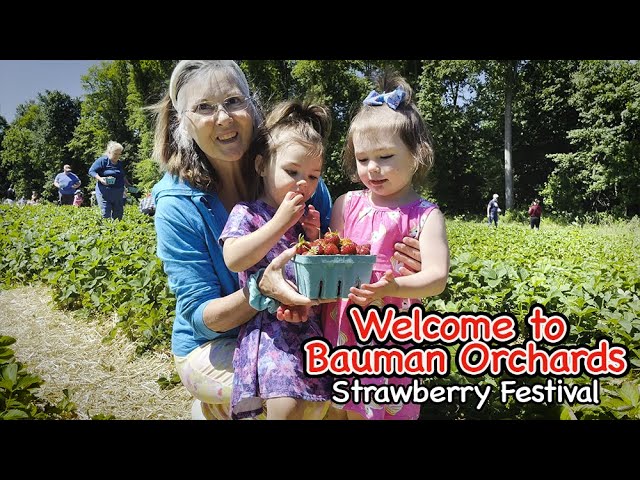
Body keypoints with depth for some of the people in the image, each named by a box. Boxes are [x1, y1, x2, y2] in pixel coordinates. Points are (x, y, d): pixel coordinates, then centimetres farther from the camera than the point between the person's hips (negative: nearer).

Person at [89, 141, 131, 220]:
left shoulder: (120, 163, 16)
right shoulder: (102, 160, -5)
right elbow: (91, 171, -6)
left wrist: (128, 185, 17)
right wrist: (100, 179, -22)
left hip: (118, 193, 6)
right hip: (105, 192, -6)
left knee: (118, 215, 7)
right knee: (106, 215, -9)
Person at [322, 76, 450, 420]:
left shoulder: (426, 215, -6)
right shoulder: (347, 205, 3)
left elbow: (437, 278, -15)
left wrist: (392, 287, -31)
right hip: (339, 329, 3)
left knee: (381, 411, 7)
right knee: (332, 410, 13)